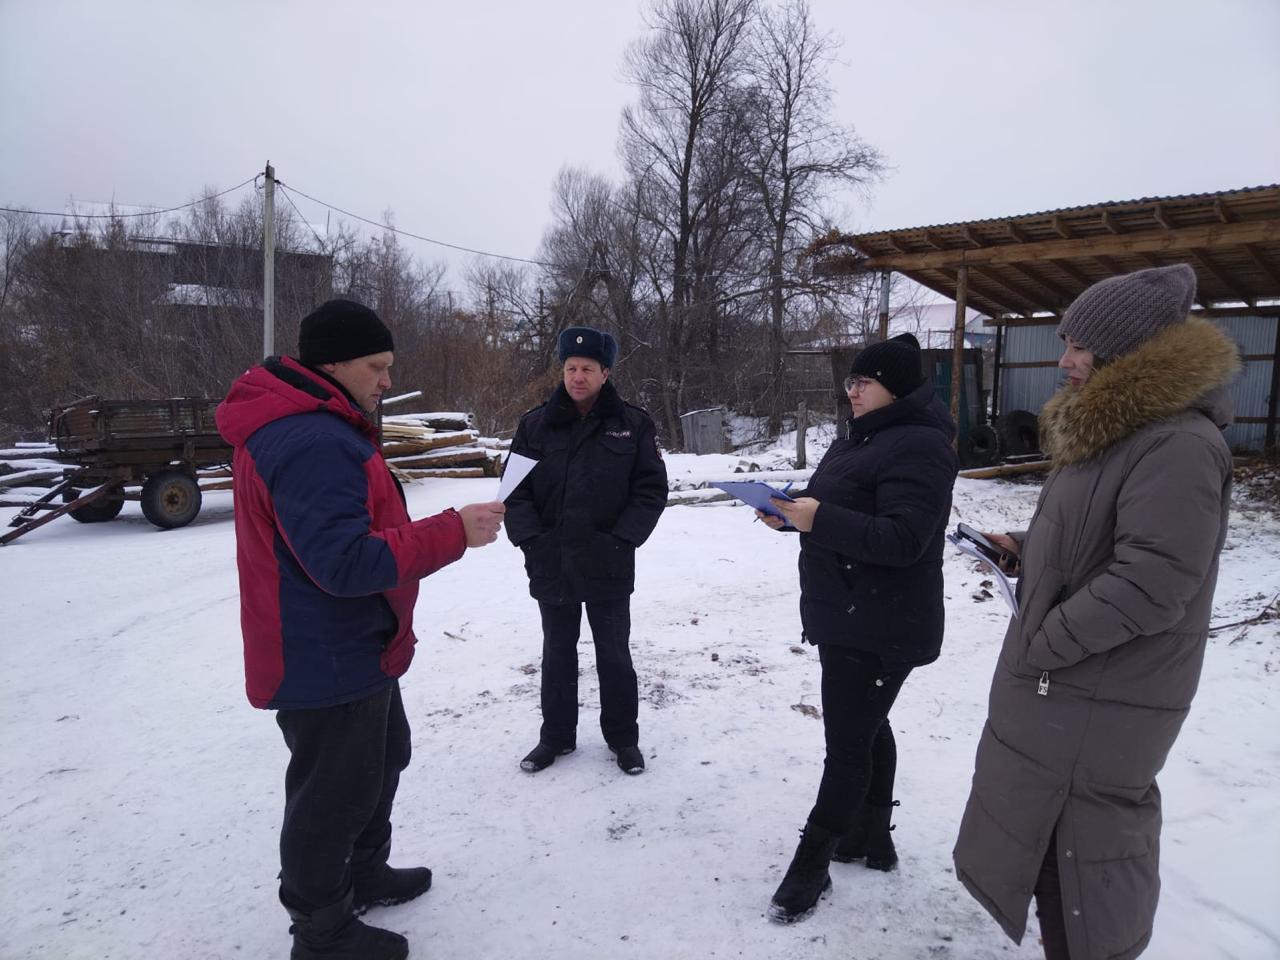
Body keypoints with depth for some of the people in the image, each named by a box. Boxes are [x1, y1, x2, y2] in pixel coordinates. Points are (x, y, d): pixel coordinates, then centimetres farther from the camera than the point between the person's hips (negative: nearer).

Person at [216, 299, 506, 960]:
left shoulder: (320, 429, 10)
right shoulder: (313, 444, -26)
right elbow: (347, 563, -31)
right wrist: (453, 532, -28)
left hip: (351, 652, 11)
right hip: (329, 664, -11)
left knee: (381, 757, 26)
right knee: (333, 796, 6)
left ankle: (364, 875, 45)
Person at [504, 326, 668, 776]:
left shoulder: (632, 424, -3)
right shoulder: (535, 424, 1)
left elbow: (651, 489, -4)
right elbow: (516, 490, 1)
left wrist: (621, 540, -13)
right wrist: (531, 538, -11)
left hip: (607, 566, -2)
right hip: (550, 564, 2)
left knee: (614, 654, 12)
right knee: (557, 652, 17)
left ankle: (623, 737, 30)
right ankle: (556, 735, 34)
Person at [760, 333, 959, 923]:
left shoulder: (917, 447, -19)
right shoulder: (862, 438, 14)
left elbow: (903, 540, -27)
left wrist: (819, 519, -31)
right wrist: (793, 514, 1)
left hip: (880, 628, -10)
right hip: (845, 619, 10)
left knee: (847, 745, -1)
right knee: (865, 726, 20)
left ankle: (812, 863, 12)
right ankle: (872, 837, 36)